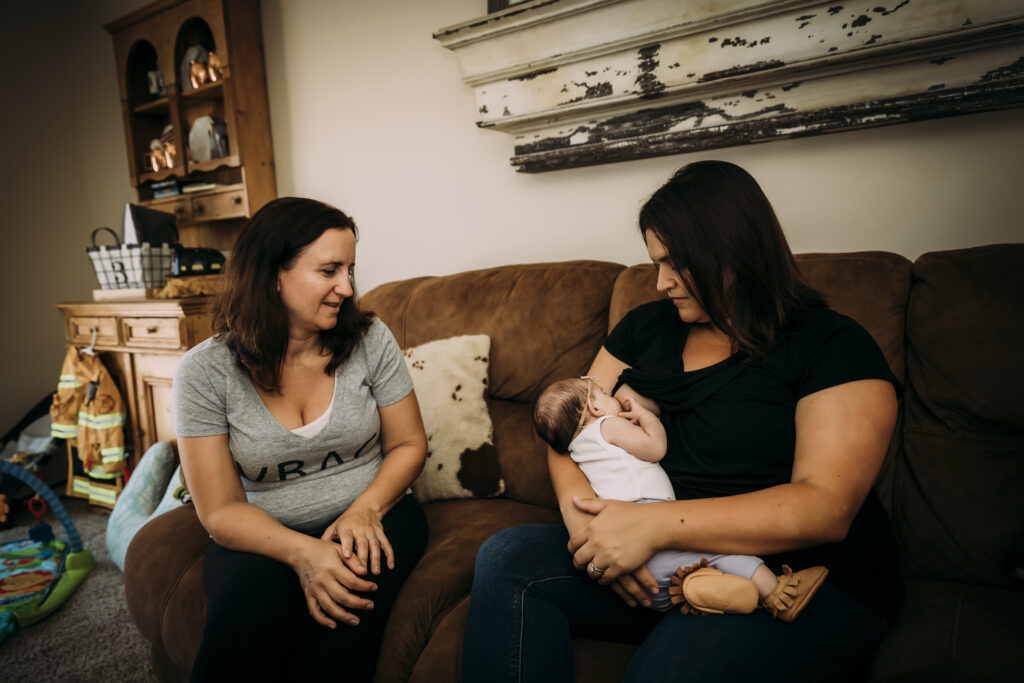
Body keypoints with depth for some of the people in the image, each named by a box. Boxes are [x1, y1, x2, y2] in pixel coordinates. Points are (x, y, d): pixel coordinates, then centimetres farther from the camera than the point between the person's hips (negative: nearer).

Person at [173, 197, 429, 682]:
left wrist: (364, 510, -17)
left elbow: (408, 444, 2)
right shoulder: (205, 371, -10)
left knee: (340, 615, -30)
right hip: (264, 536, 0)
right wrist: (302, 552, -27)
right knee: (255, 605, -32)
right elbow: (221, 511, -9)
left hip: (372, 516, 1)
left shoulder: (370, 340, -6)